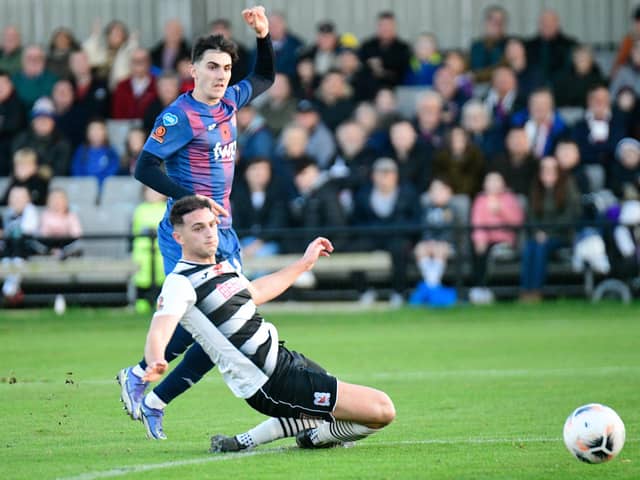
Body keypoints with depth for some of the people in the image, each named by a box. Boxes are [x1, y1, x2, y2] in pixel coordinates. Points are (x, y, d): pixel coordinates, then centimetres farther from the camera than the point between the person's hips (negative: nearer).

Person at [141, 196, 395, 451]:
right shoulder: (180, 283, -15)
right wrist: (156, 364, -52)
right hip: (272, 386, -9)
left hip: (287, 360, 9)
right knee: (383, 410, -15)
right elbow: (157, 334, -30)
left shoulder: (222, 267, 12)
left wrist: (304, 263, 40)